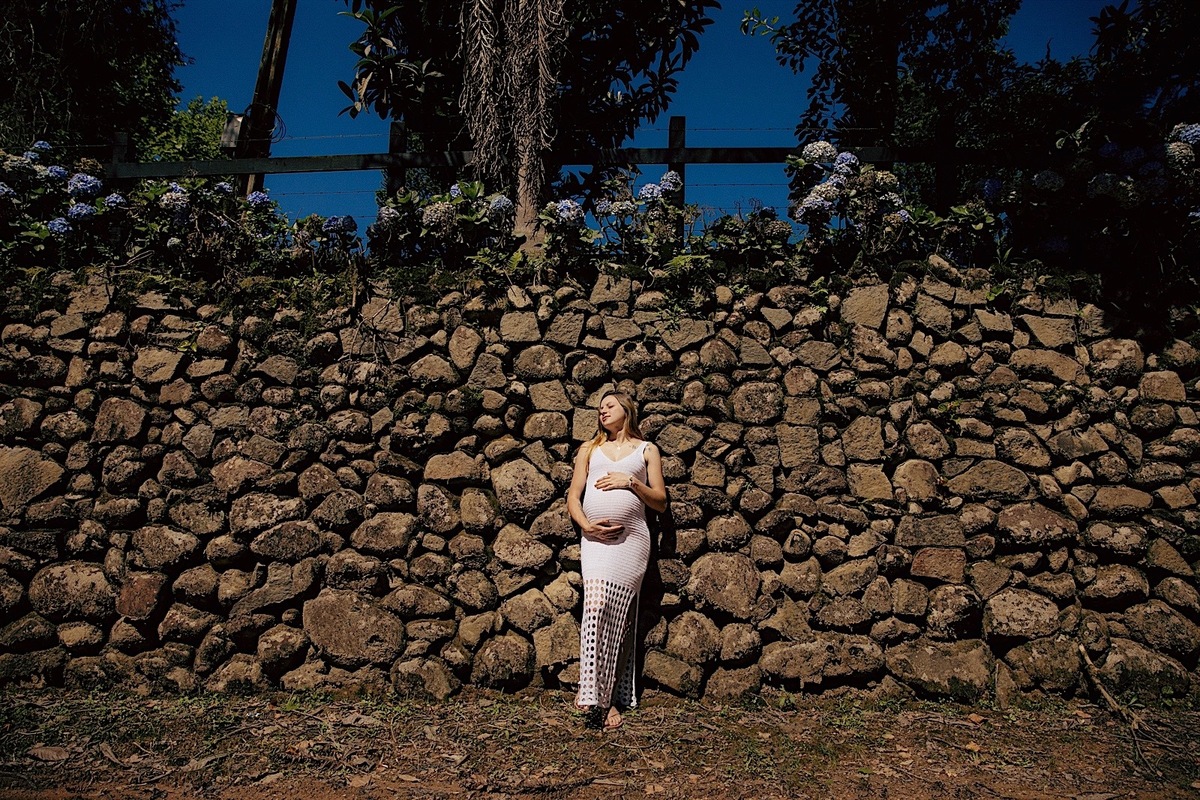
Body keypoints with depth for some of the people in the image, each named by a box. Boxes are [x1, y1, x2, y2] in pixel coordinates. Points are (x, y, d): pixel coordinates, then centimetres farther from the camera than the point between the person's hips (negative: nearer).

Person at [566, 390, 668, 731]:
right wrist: (586, 525, -5)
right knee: (596, 606, -16)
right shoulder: (590, 449, 20)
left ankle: (608, 696, 4)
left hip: (631, 538, -1)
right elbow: (573, 496, 13)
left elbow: (660, 502, 9)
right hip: (596, 537, 1)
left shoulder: (646, 450, 14)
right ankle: (594, 692, -12)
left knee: (618, 614, -5)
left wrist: (632, 482, -6)